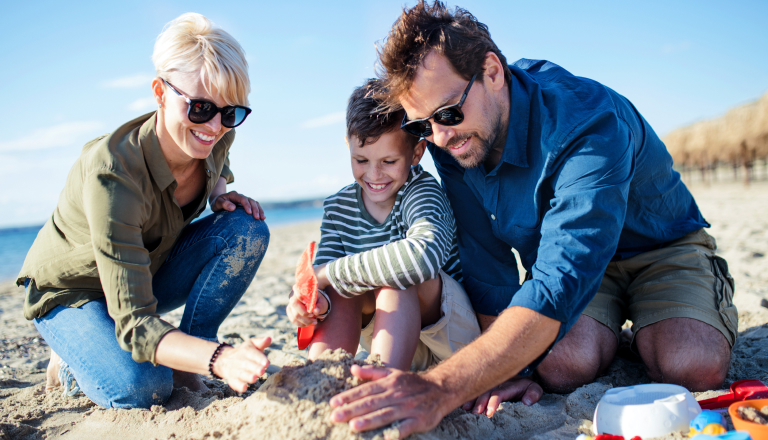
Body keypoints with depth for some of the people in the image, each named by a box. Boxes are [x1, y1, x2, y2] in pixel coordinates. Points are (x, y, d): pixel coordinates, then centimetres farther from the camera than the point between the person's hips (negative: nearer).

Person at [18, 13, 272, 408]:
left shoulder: (216, 137, -19)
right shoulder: (111, 174, -37)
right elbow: (134, 323, -40)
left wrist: (221, 194, -14)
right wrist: (221, 359, -58)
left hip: (148, 270, 6)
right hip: (71, 290, -5)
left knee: (247, 230, -21)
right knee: (140, 388, -33)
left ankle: (183, 367, -9)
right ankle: (72, 358, 2)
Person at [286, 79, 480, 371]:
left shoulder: (423, 192, -22)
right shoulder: (338, 207, -3)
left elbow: (424, 255, -44)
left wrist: (329, 273, -35)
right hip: (394, 336, 6)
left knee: (396, 276, -31)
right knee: (340, 288, -19)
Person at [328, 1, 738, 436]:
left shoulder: (588, 126, -36)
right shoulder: (450, 139, -16)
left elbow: (560, 282, -47)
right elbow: (486, 262, -11)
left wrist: (441, 388, -56)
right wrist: (510, 367, -22)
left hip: (660, 244, -3)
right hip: (563, 251, 3)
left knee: (690, 365, -29)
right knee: (560, 366, -27)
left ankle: (714, 285, 6)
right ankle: (606, 332, 10)